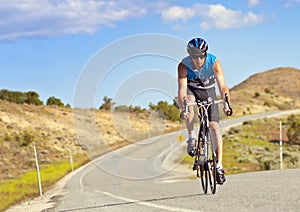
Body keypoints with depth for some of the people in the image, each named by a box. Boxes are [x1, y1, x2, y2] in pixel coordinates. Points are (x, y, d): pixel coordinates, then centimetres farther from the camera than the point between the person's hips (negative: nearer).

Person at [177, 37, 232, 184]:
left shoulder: (214, 62, -27)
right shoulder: (183, 66, -27)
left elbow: (222, 86, -32)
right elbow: (182, 89, -34)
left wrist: (226, 104, -48)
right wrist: (182, 109, -50)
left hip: (209, 91, 0)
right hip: (192, 89, 0)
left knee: (214, 125, -14)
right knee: (189, 102, -37)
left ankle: (219, 166, -12)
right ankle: (191, 138, -23)